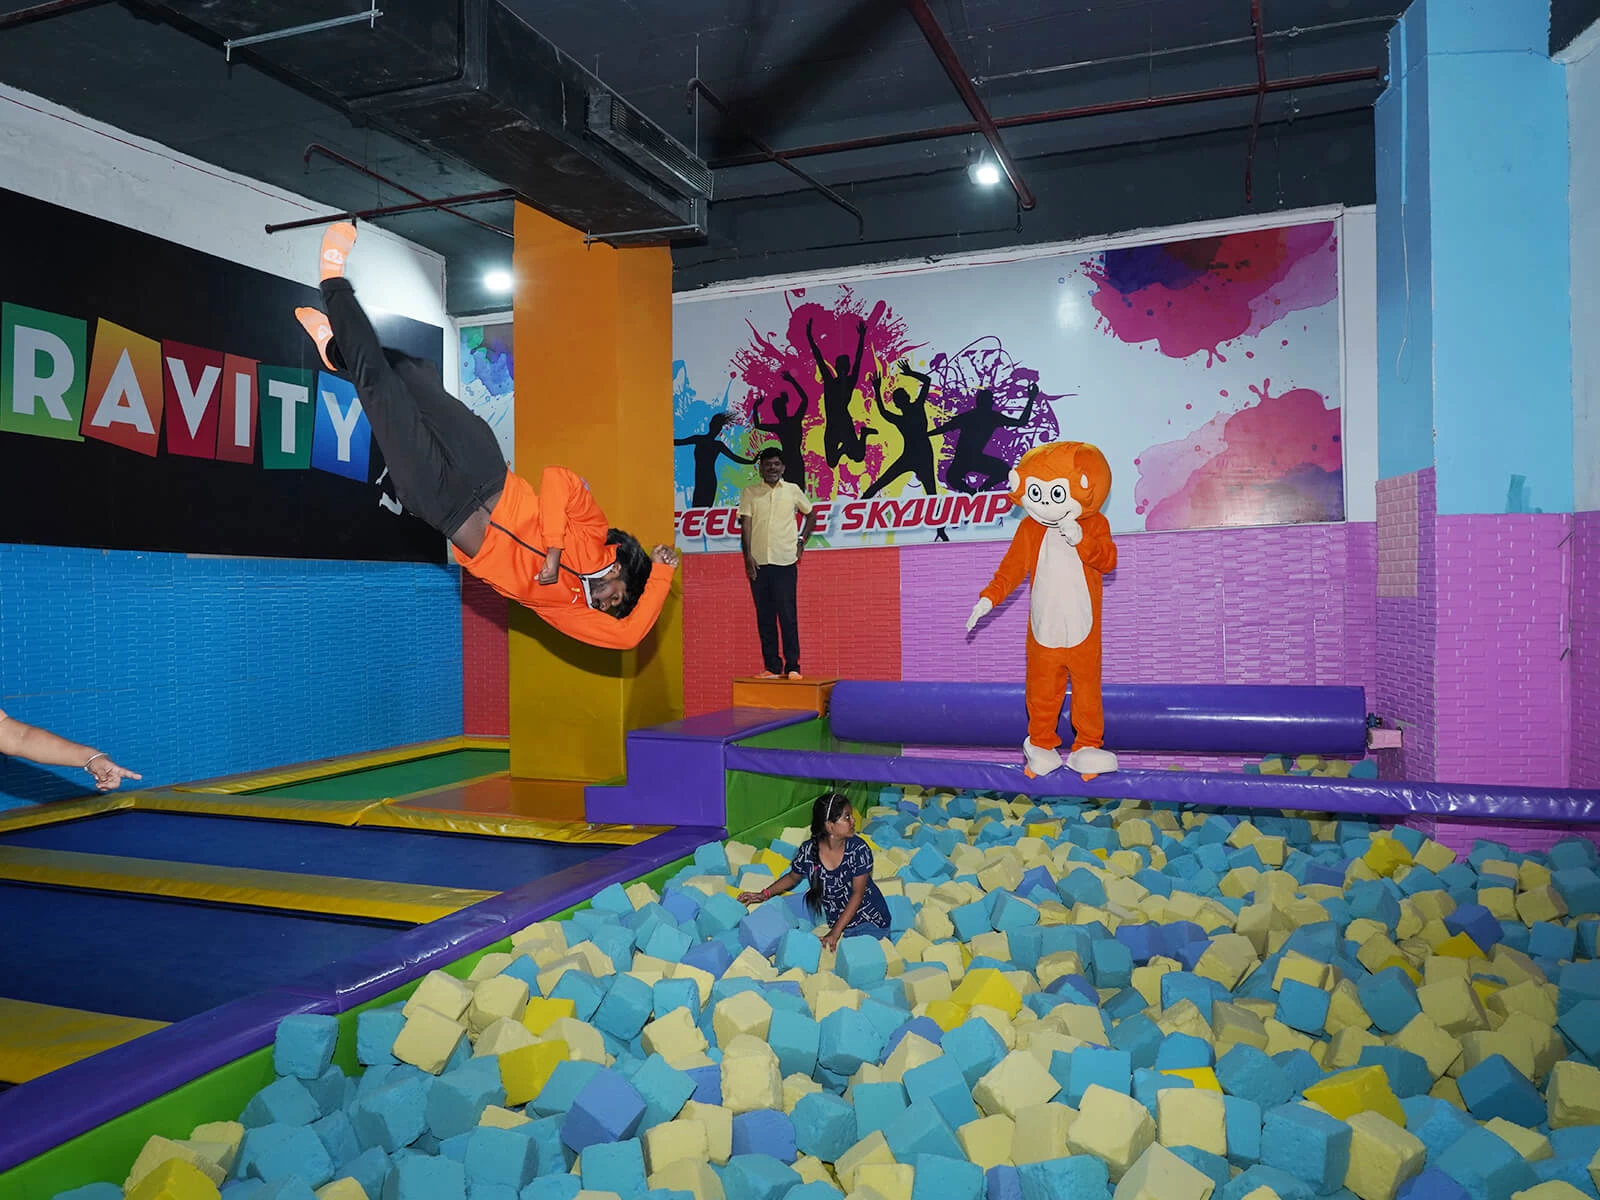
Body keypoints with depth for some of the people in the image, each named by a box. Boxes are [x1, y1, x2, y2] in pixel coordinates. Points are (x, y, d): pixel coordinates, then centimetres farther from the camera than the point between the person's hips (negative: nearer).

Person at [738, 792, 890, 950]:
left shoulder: (859, 849, -18)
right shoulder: (808, 851, -13)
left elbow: (858, 893, -17)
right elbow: (792, 877, 9)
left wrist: (835, 932, -23)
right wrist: (765, 894, -4)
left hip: (870, 920, -3)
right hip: (836, 922, 4)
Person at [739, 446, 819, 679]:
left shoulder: (793, 491, 7)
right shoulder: (749, 493, 7)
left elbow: (811, 515, 21)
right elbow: (745, 525, 1)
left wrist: (802, 541, 9)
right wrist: (748, 556, -9)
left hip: (785, 562, -1)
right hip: (758, 563, 1)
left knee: (788, 616, -3)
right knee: (764, 617, 4)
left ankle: (792, 666, 2)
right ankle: (772, 666, 9)